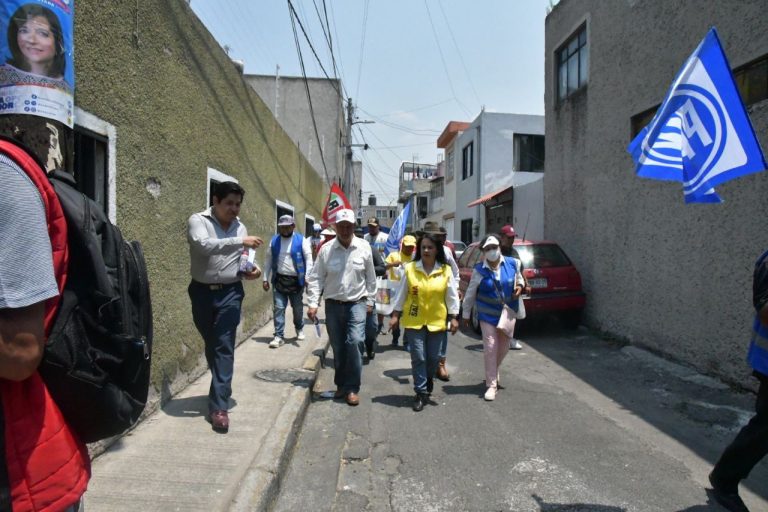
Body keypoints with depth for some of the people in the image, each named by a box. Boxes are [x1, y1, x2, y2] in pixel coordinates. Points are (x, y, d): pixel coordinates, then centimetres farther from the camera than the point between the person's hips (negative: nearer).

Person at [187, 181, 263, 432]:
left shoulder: (240, 227, 6)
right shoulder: (198, 220, -7)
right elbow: (204, 246, -27)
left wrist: (250, 270, -6)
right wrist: (240, 241, -31)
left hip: (230, 293, 1)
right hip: (202, 292, -1)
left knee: (224, 348, -5)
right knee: (211, 344, 15)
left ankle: (219, 406, -3)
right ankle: (221, 389, 38)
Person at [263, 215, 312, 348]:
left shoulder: (301, 240, -5)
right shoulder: (274, 241, 5)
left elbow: (308, 259, -8)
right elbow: (268, 260, 9)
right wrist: (265, 279, 6)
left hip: (296, 281, -2)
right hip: (279, 280, 2)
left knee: (298, 308, 13)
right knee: (278, 308, -1)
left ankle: (299, 329, 38)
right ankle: (279, 336, 7)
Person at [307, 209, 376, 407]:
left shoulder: (364, 247, -3)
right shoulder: (326, 249, -5)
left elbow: (370, 277, 5)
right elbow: (316, 278, -3)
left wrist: (370, 301, 6)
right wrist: (313, 303, -9)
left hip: (356, 303, -1)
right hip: (333, 305, 1)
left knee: (354, 342, -15)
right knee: (338, 348, 9)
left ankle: (352, 388, 0)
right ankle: (341, 384, 28)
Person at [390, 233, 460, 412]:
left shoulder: (446, 270, -1)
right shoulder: (410, 268, -3)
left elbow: (452, 296, 2)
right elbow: (401, 294, 2)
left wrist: (454, 318, -1)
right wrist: (395, 315, 1)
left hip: (437, 321, 1)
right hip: (414, 321, -1)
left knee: (433, 357, 10)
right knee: (418, 358, 0)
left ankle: (427, 382, 38)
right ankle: (421, 392, 12)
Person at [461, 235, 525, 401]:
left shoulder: (512, 263, -6)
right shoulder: (479, 270, -12)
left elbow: (519, 278, 15)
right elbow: (470, 294, -3)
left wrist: (520, 286, -8)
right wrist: (466, 314, 3)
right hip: (488, 315, -3)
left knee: (504, 347, 14)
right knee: (490, 348, -6)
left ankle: (493, 374, 41)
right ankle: (491, 385, 7)